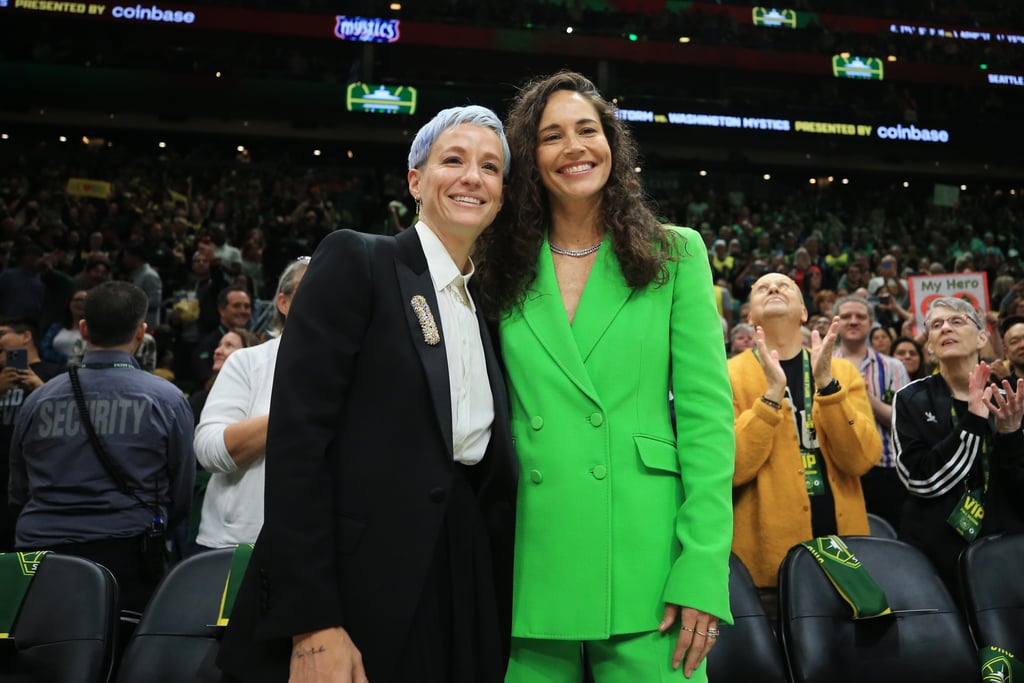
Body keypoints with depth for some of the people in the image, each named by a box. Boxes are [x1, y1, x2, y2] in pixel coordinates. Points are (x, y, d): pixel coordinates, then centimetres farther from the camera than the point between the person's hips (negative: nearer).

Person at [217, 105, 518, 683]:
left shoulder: (489, 307, 13)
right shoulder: (356, 261, -5)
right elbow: (297, 435, -14)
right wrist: (311, 624, -19)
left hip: (466, 589, 6)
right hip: (363, 587, -6)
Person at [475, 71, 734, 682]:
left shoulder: (675, 255, 4)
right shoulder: (505, 269, 8)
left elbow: (707, 413, -2)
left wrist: (703, 571, -10)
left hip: (643, 564, -1)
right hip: (531, 565, 2)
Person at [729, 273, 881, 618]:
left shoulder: (843, 370, 6)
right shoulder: (730, 375, -2)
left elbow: (863, 459, -7)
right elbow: (728, 469, -14)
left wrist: (827, 383, -17)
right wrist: (772, 395, -21)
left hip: (841, 548, 3)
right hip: (765, 557, -3)